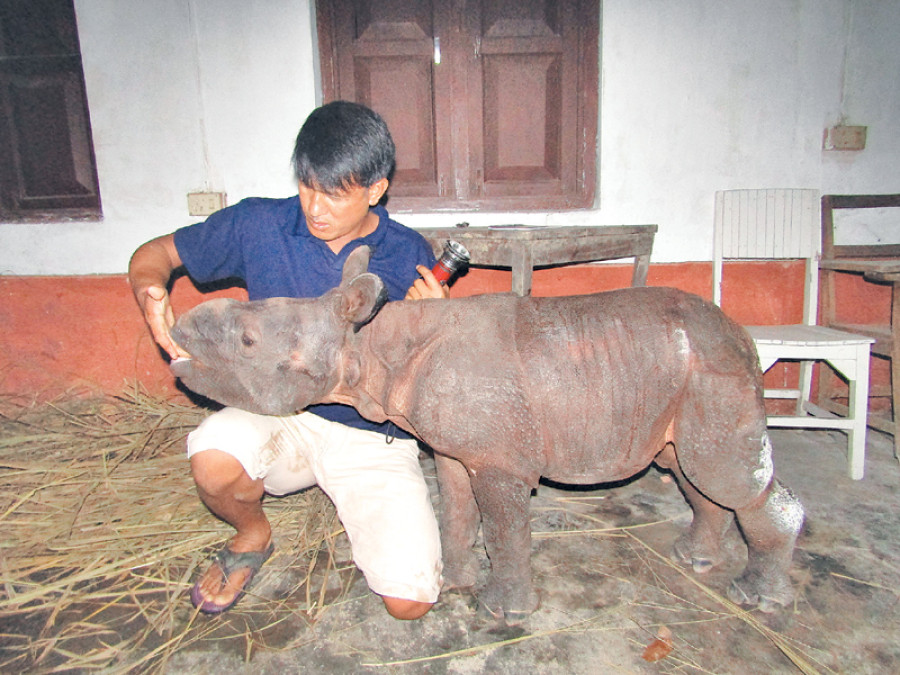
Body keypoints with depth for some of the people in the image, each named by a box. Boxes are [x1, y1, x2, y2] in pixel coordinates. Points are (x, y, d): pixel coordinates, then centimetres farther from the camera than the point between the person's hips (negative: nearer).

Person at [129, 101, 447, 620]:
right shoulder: (260, 226, -4)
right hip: (283, 416, 2)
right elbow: (155, 253, 7)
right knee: (214, 454, -34)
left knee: (410, 602, -14)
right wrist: (152, 295, -16)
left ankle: (359, 513, 21)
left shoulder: (409, 255, -5)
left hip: (374, 438, -1)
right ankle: (253, 534, 5)